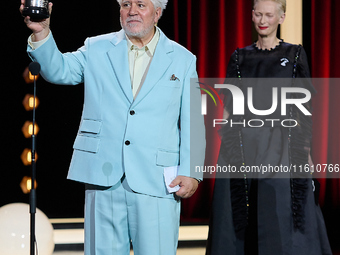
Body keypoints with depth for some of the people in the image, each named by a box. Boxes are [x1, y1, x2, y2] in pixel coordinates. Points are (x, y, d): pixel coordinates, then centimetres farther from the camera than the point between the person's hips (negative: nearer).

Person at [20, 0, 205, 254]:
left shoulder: (183, 59, 9)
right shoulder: (97, 49, 12)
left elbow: (193, 122, 6)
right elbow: (58, 70, -1)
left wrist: (190, 172, -3)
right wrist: (41, 33, -19)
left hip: (156, 184, -1)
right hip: (104, 179, 1)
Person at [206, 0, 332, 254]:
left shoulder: (295, 54, 4)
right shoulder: (240, 57, 10)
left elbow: (303, 107, 2)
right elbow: (229, 106, 8)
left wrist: (306, 149, -4)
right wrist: (225, 145, 0)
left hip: (280, 146, -2)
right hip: (242, 145, 2)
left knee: (284, 218, -3)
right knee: (237, 218, 2)